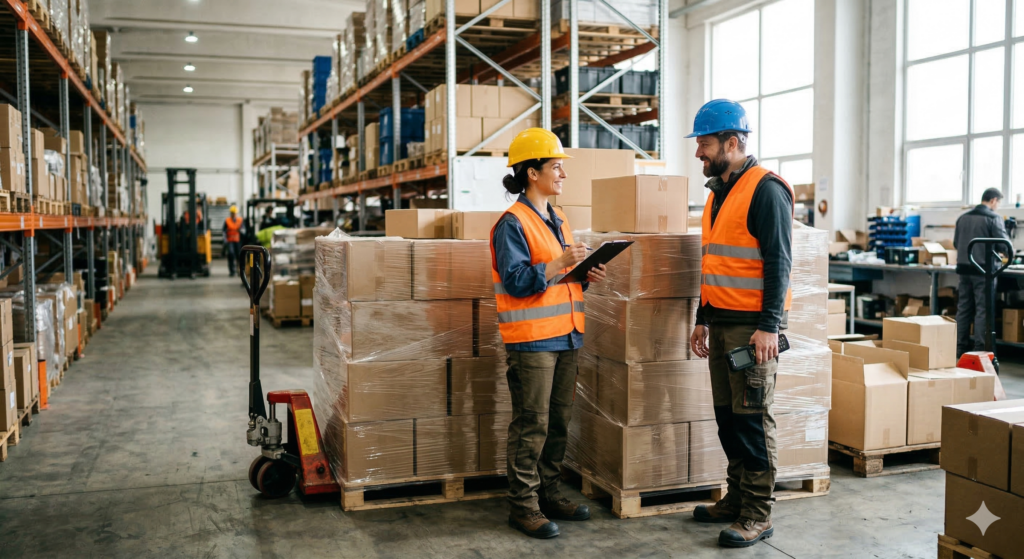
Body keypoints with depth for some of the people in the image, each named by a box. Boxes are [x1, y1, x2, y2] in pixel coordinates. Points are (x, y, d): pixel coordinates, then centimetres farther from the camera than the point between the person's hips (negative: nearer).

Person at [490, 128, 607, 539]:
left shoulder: (558, 220, 17)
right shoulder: (513, 223, -11)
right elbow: (515, 281, -18)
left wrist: (585, 275, 5)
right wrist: (559, 264, -23)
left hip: (565, 336, 9)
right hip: (531, 339, -8)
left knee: (558, 422, 14)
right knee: (531, 426, -2)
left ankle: (549, 494, 26)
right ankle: (524, 506, 9)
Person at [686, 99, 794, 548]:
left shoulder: (766, 190, -11)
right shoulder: (719, 192, 16)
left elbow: (778, 262, -16)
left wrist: (768, 326, -20)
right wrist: (703, 319, 20)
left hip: (752, 325, -9)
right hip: (721, 323, 9)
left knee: (752, 418, -4)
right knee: (727, 415, 13)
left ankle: (758, 516, 5)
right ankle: (737, 499, 25)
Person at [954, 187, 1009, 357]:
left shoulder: (962, 218, 9)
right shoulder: (993, 218, -8)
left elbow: (956, 243, 15)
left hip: (964, 268, 6)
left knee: (963, 308, 10)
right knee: (982, 309, -1)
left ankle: (961, 348, 13)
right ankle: (979, 348, 0)